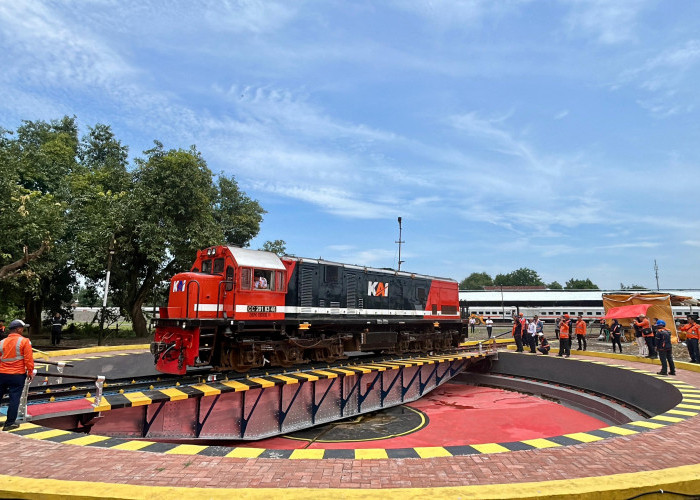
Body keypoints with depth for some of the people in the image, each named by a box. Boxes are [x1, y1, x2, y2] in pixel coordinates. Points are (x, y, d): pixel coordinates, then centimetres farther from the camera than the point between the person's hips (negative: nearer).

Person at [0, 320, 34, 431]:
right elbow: (28, 359, -12)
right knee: (14, 399, 3)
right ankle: (9, 423, 7)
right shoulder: (24, 341, -11)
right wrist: (30, 372, -1)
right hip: (17, 375, -5)